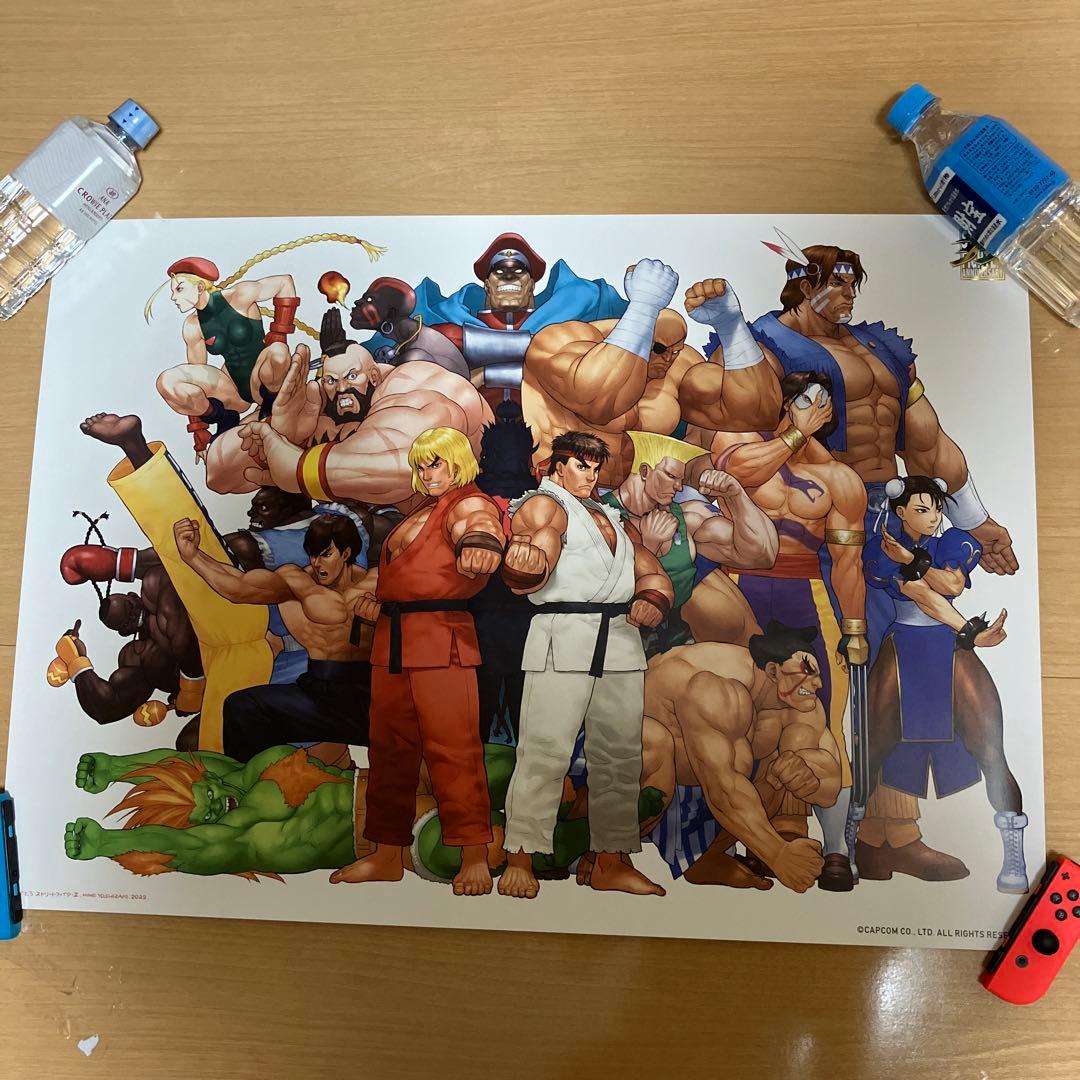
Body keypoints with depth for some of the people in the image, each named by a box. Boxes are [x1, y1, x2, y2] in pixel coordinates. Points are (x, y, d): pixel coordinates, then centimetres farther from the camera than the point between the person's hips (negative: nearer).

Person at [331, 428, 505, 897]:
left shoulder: (470, 504, -2)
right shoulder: (419, 511, 25)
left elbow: (479, 525, -27)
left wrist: (480, 543, -51)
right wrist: (375, 600, 15)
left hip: (441, 637, -9)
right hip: (391, 638, 9)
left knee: (452, 748, -9)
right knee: (389, 748, 11)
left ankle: (475, 857, 1)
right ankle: (387, 856, 22)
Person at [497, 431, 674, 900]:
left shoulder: (615, 518, 25)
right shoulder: (544, 505, 5)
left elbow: (653, 572, 22)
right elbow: (526, 574, -12)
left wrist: (651, 602, 0)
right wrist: (525, 557, -36)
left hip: (622, 645, 7)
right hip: (562, 640, -6)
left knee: (620, 755, 8)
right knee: (545, 751, -10)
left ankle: (611, 862, 18)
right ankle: (519, 860, 0)